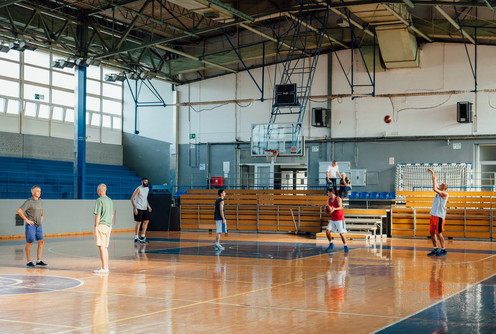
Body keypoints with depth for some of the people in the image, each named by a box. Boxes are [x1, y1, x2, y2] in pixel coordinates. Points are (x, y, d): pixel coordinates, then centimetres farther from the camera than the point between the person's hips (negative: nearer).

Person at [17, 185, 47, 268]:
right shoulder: (29, 201, -10)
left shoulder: (40, 201, 12)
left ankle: (39, 261, 10)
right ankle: (28, 262, 6)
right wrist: (26, 220, -16)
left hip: (38, 225, 7)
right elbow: (19, 211, -17)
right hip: (31, 225, -7)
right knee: (29, 242, -1)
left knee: (41, 241, 2)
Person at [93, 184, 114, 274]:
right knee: (105, 247, 14)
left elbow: (98, 215, -12)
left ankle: (104, 268, -9)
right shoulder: (110, 200, 14)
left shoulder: (99, 200, -9)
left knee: (101, 247, -6)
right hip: (109, 225, 8)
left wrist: (96, 226, -9)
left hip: (101, 225, -8)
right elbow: (112, 214, 18)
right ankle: (106, 267, 19)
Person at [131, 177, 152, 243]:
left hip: (144, 208, 8)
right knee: (139, 222, -6)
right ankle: (136, 238, 0)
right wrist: (135, 208, -20)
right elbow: (132, 198, -15)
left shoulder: (147, 188, 12)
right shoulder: (139, 189, -12)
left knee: (146, 221, 6)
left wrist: (148, 206, 19)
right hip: (138, 208, -8)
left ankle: (142, 236, 15)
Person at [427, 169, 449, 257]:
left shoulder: (444, 193, -13)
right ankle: (435, 249, 17)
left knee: (438, 233, -5)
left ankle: (443, 250, 3)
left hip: (439, 216, -9)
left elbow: (434, 188, -26)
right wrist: (432, 173, 15)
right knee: (432, 232, 9)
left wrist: (435, 179, -15)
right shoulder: (439, 192, 11)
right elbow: (435, 187, 20)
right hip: (433, 215, 9)